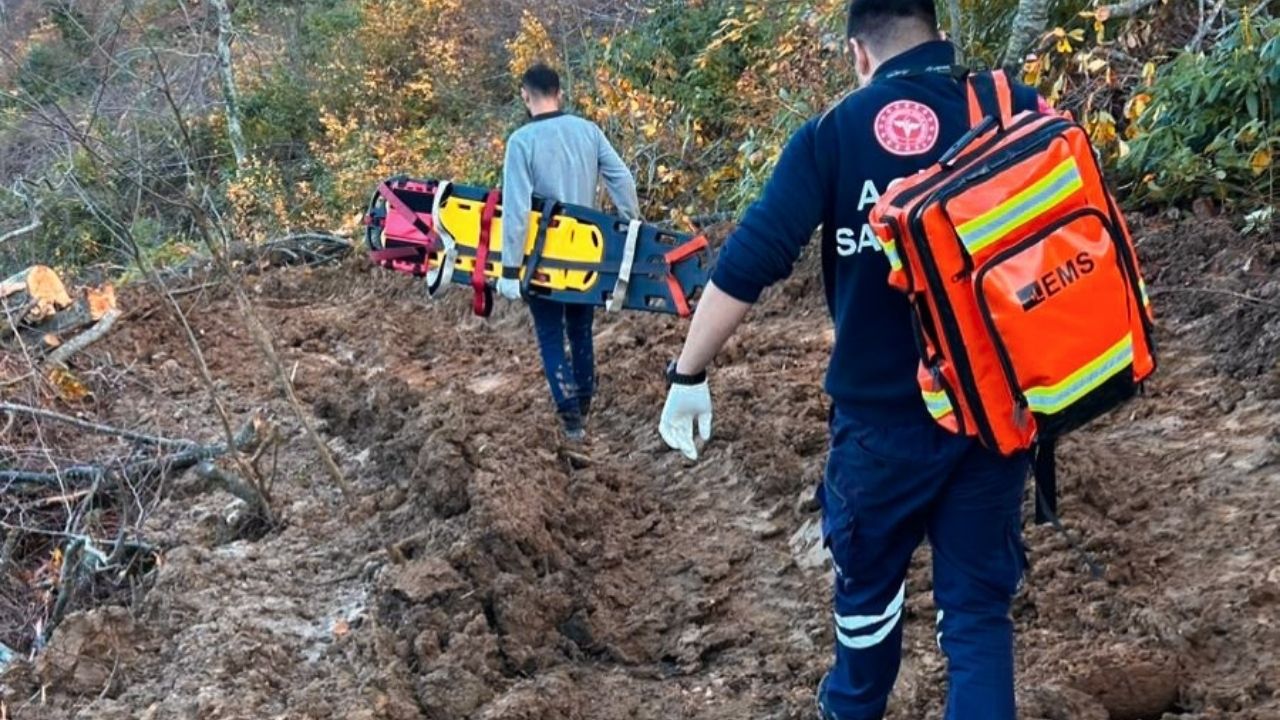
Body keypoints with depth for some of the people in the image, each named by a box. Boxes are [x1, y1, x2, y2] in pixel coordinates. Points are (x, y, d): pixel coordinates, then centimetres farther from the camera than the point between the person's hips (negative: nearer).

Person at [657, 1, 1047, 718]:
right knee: (978, 602, 12)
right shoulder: (1018, 109, -1)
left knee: (869, 580, 23)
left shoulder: (835, 132, -7)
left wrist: (689, 374, -3)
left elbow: (750, 261, -12)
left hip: (884, 414, 0)